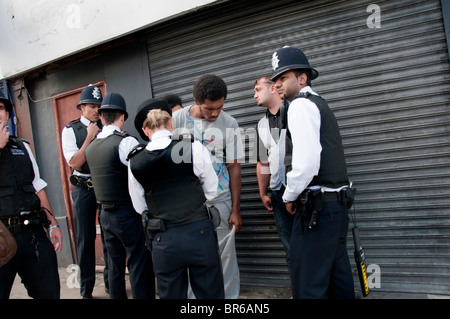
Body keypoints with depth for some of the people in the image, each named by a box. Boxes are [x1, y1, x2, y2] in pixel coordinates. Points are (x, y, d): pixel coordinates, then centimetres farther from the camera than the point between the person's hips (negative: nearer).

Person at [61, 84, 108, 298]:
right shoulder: (70, 130, 0)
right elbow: (75, 163, -11)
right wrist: (90, 137, -14)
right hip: (83, 189, -1)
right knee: (85, 238, 5)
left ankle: (110, 281, 26)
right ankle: (86, 289, 19)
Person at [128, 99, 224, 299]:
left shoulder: (135, 161, -4)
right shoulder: (193, 148, -10)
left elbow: (140, 206, 6)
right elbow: (211, 191, -1)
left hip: (163, 241, 2)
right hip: (198, 233, -1)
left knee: (171, 295, 19)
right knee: (211, 294, 14)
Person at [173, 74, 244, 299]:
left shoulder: (229, 124, -5)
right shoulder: (177, 120, -3)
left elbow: (234, 167, -1)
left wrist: (235, 210, -2)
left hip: (220, 200, -1)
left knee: (225, 254, 5)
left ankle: (229, 297, 23)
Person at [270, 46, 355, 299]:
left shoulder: (300, 105, -9)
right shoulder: (319, 104, 20)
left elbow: (306, 162, -21)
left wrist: (290, 197, -6)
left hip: (317, 206, -10)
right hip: (337, 202, 10)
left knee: (308, 286, -5)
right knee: (338, 276, 17)